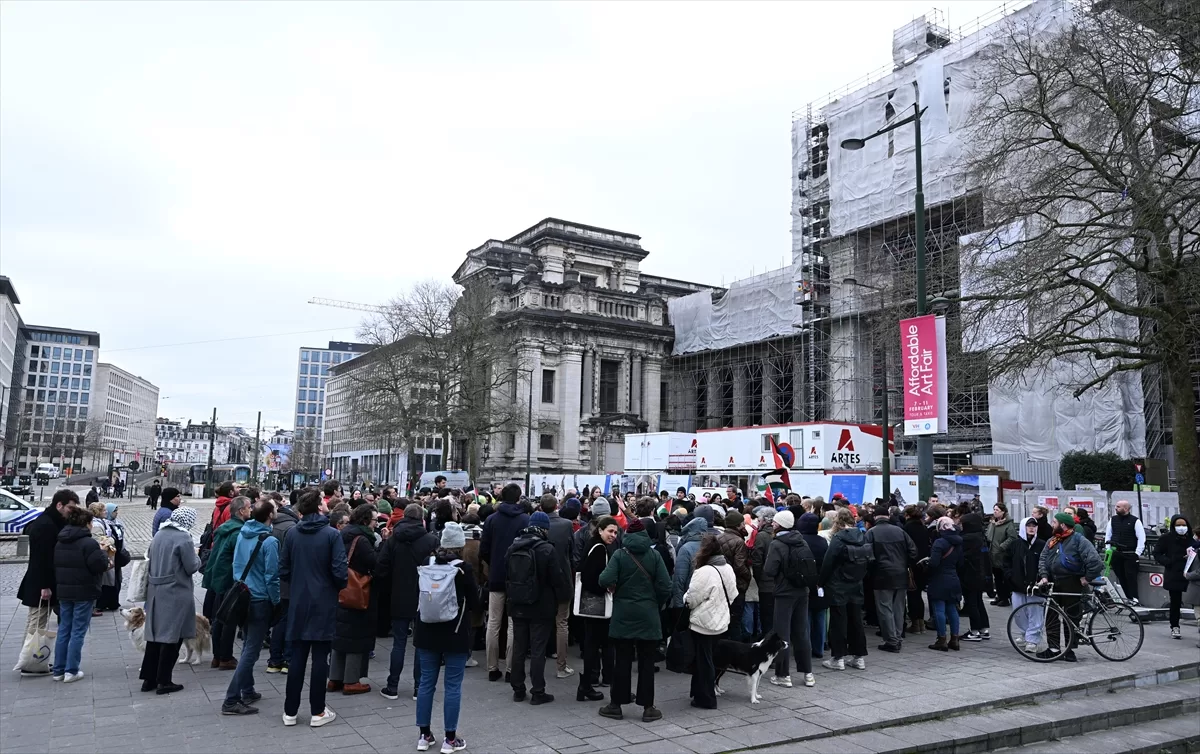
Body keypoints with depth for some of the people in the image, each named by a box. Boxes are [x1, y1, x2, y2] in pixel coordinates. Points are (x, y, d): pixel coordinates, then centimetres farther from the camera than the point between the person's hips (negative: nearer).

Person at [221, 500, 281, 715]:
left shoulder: (242, 534, 3)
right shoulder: (269, 541, -19)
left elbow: (236, 565, 11)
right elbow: (271, 576, -16)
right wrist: (276, 602, -5)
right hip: (260, 600, -8)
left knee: (248, 646, 18)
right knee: (252, 650, -4)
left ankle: (247, 691, 26)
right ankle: (231, 700, -5)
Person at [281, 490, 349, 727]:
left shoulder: (292, 534, -2)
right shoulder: (332, 534, -11)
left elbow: (283, 571, 2)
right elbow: (339, 572, -14)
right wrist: (339, 587, 6)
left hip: (298, 603, 3)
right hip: (324, 603, -3)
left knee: (297, 655, 11)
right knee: (320, 656, 4)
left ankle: (290, 711, 17)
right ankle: (318, 712, 11)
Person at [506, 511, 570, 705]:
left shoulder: (513, 547, 3)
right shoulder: (546, 549, -16)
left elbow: (506, 575, 10)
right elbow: (557, 578, -14)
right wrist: (564, 594, 4)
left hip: (517, 606, 5)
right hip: (540, 607, -5)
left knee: (518, 648, 13)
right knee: (538, 650, 1)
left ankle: (518, 689, 20)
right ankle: (538, 692, 6)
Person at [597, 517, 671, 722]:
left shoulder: (619, 554, -5)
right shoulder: (654, 555, -2)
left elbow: (605, 580, -18)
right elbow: (665, 587, -6)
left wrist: (615, 586, 4)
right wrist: (656, 605, 9)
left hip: (623, 616, 0)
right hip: (648, 616, 0)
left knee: (623, 660, 8)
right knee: (646, 662, 6)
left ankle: (616, 704, 15)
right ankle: (647, 707, 10)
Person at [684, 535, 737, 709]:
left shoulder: (704, 572, -23)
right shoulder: (728, 569, 1)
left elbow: (691, 600, -17)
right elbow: (732, 596, 10)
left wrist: (685, 597, 4)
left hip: (703, 623, -8)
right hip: (720, 621, 8)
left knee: (703, 661, 5)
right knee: (708, 659, 19)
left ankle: (706, 699, 13)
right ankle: (700, 692, 31)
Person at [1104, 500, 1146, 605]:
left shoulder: (1135, 521, -5)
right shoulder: (1113, 520, 9)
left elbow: (1142, 538, -6)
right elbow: (1108, 535, 18)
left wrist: (1137, 553, -10)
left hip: (1130, 554, -5)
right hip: (1116, 554, 5)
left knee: (1131, 576, -9)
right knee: (1120, 576, 6)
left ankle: (1134, 598, -7)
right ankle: (1126, 597, 15)